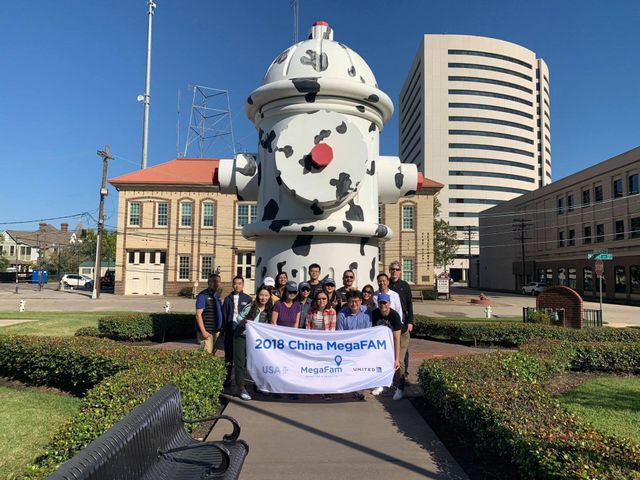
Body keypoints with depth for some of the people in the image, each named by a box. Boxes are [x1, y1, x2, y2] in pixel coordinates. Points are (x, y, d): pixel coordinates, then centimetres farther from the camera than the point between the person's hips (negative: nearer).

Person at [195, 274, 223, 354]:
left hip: (216, 331, 8)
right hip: (207, 332, -8)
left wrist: (219, 329, 16)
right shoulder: (203, 296, -11)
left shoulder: (216, 295, 13)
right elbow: (198, 315, -16)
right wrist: (203, 331, -21)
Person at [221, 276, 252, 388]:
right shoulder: (228, 299, 7)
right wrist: (224, 328, -3)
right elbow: (224, 315, 6)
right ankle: (227, 378, 18)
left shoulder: (247, 299, 4)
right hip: (230, 331, 1)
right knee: (229, 355, 8)